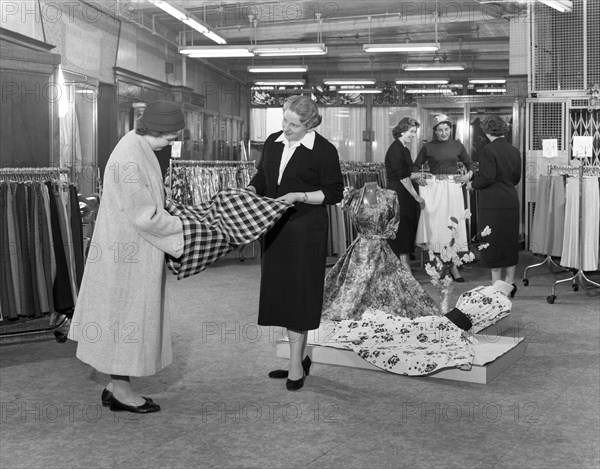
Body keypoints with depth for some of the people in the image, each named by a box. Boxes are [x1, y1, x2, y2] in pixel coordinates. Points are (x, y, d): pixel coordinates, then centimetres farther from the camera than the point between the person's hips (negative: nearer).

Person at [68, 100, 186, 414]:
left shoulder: (138, 146, 6)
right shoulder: (130, 159, -25)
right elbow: (145, 216, -22)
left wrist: (174, 219, 11)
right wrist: (185, 228, -12)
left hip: (131, 247, 10)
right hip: (128, 252, -10)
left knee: (127, 316, 15)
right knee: (127, 316, 2)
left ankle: (118, 385, 25)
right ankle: (120, 390, 15)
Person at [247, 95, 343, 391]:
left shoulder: (324, 151, -8)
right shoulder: (273, 142, 9)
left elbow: (334, 193, -7)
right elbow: (262, 176, 20)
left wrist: (298, 196, -16)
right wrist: (251, 189, -1)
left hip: (306, 230, -6)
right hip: (275, 227, 6)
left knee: (299, 294, -3)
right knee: (280, 293, 9)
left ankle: (296, 365, 4)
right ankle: (299, 359, 22)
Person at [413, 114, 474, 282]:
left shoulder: (457, 146, 7)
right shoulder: (428, 147, 2)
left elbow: (469, 163, 18)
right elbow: (416, 166, 10)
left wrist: (469, 174, 0)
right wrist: (417, 177, -8)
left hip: (453, 188, 1)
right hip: (434, 188, -1)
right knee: (436, 224, -2)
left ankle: (452, 265, 9)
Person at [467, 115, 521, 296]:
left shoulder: (488, 150, -14)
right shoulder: (514, 151, 7)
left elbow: (487, 178, -18)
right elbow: (516, 178, 12)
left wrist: (473, 184, -1)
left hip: (492, 203, -6)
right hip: (511, 202, 6)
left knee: (492, 243, 2)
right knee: (510, 242, 14)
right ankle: (509, 283, 22)